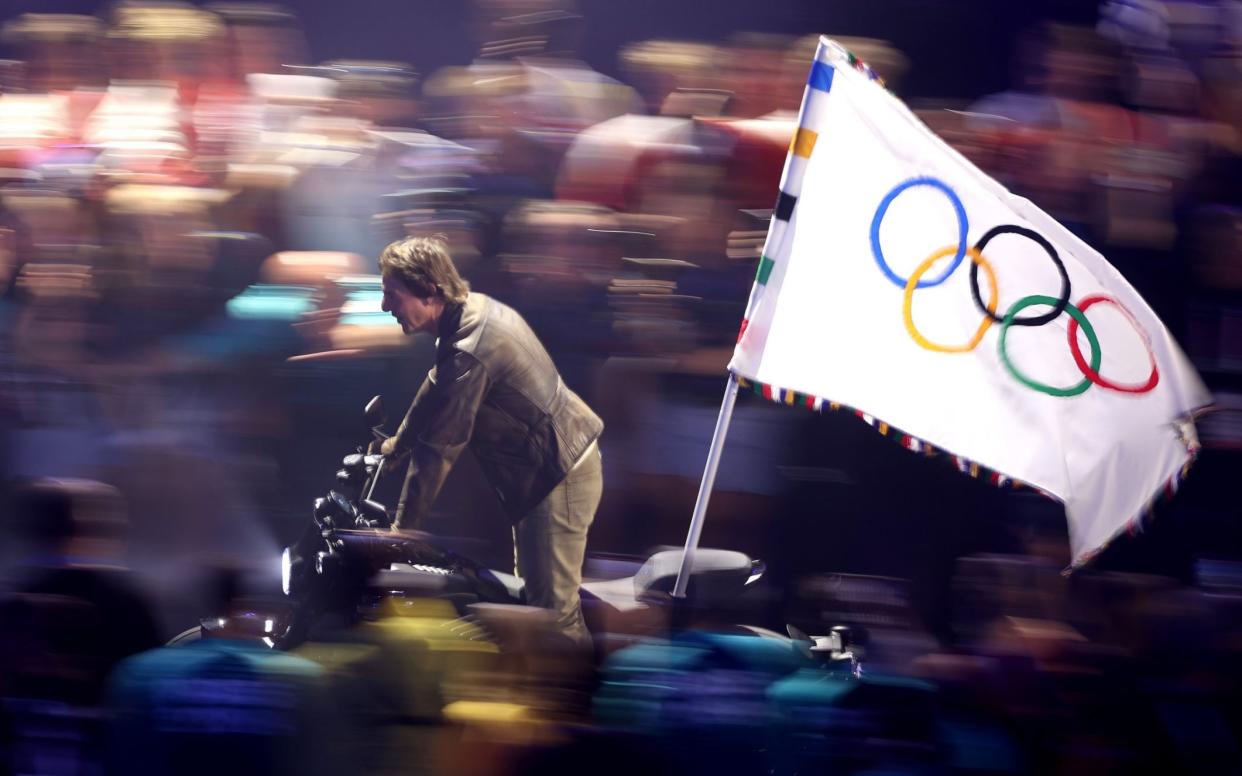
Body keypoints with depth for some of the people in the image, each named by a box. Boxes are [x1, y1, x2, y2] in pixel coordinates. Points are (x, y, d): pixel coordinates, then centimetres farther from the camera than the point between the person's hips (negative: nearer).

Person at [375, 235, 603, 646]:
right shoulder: (476, 309, 3)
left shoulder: (468, 354, -28)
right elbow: (436, 390, 23)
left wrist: (401, 529, -16)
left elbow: (437, 449, -24)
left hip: (559, 478, -11)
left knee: (553, 611, -7)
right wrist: (397, 442, 36)